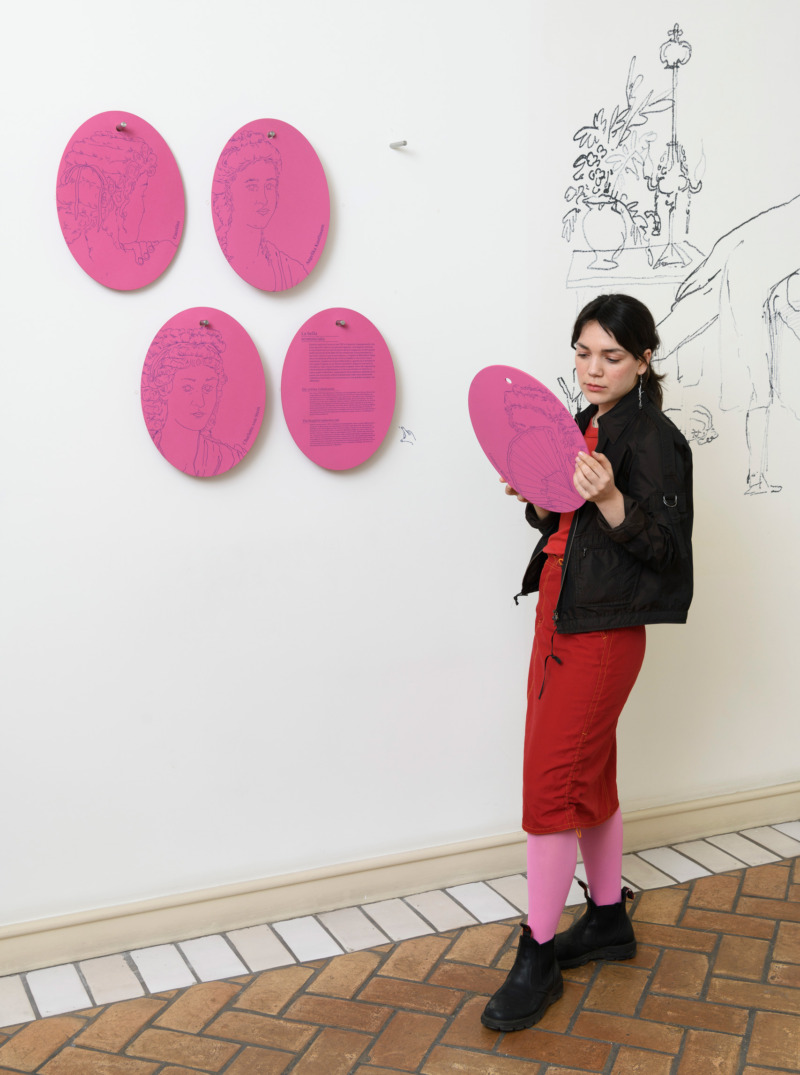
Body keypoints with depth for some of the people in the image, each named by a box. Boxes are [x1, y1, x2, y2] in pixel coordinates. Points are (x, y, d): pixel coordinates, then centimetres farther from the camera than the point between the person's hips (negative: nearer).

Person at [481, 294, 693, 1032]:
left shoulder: (653, 438, -12)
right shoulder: (583, 429, 12)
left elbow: (664, 548, -16)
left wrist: (609, 497, -31)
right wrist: (535, 494, -2)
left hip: (603, 630, -9)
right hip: (560, 615, 9)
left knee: (550, 785, -6)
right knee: (588, 777, 17)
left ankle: (538, 960, 7)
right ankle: (609, 920, 33)